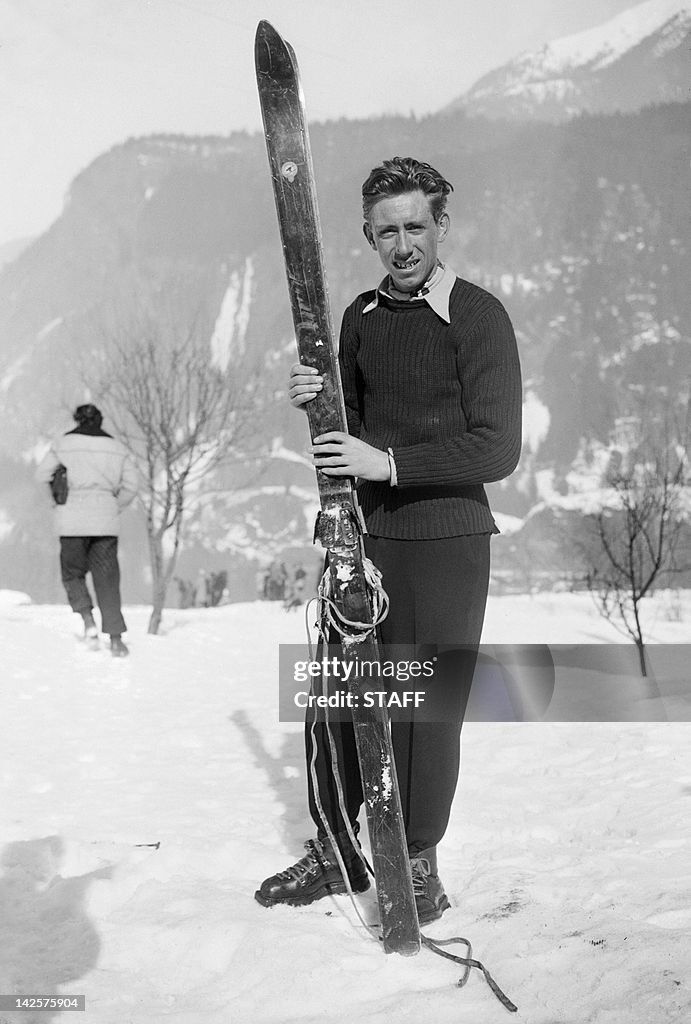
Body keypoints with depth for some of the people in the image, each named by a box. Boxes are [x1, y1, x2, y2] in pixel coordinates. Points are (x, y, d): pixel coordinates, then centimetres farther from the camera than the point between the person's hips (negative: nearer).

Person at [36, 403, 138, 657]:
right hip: (106, 521, 2)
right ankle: (116, 638, -1)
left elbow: (42, 474, 6)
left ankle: (88, 620, -8)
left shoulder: (64, 443, 2)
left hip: (73, 520, -2)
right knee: (107, 578, 6)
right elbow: (130, 486, 6)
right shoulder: (117, 447, 8)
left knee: (73, 573, 15)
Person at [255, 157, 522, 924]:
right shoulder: (360, 317, 10)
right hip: (362, 534, 5)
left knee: (427, 708, 1)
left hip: (445, 542, -5)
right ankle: (333, 849, 28)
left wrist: (390, 462, -22)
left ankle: (420, 865, 21)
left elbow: (497, 450, -15)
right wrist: (314, 402, -5)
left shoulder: (478, 316, -8)